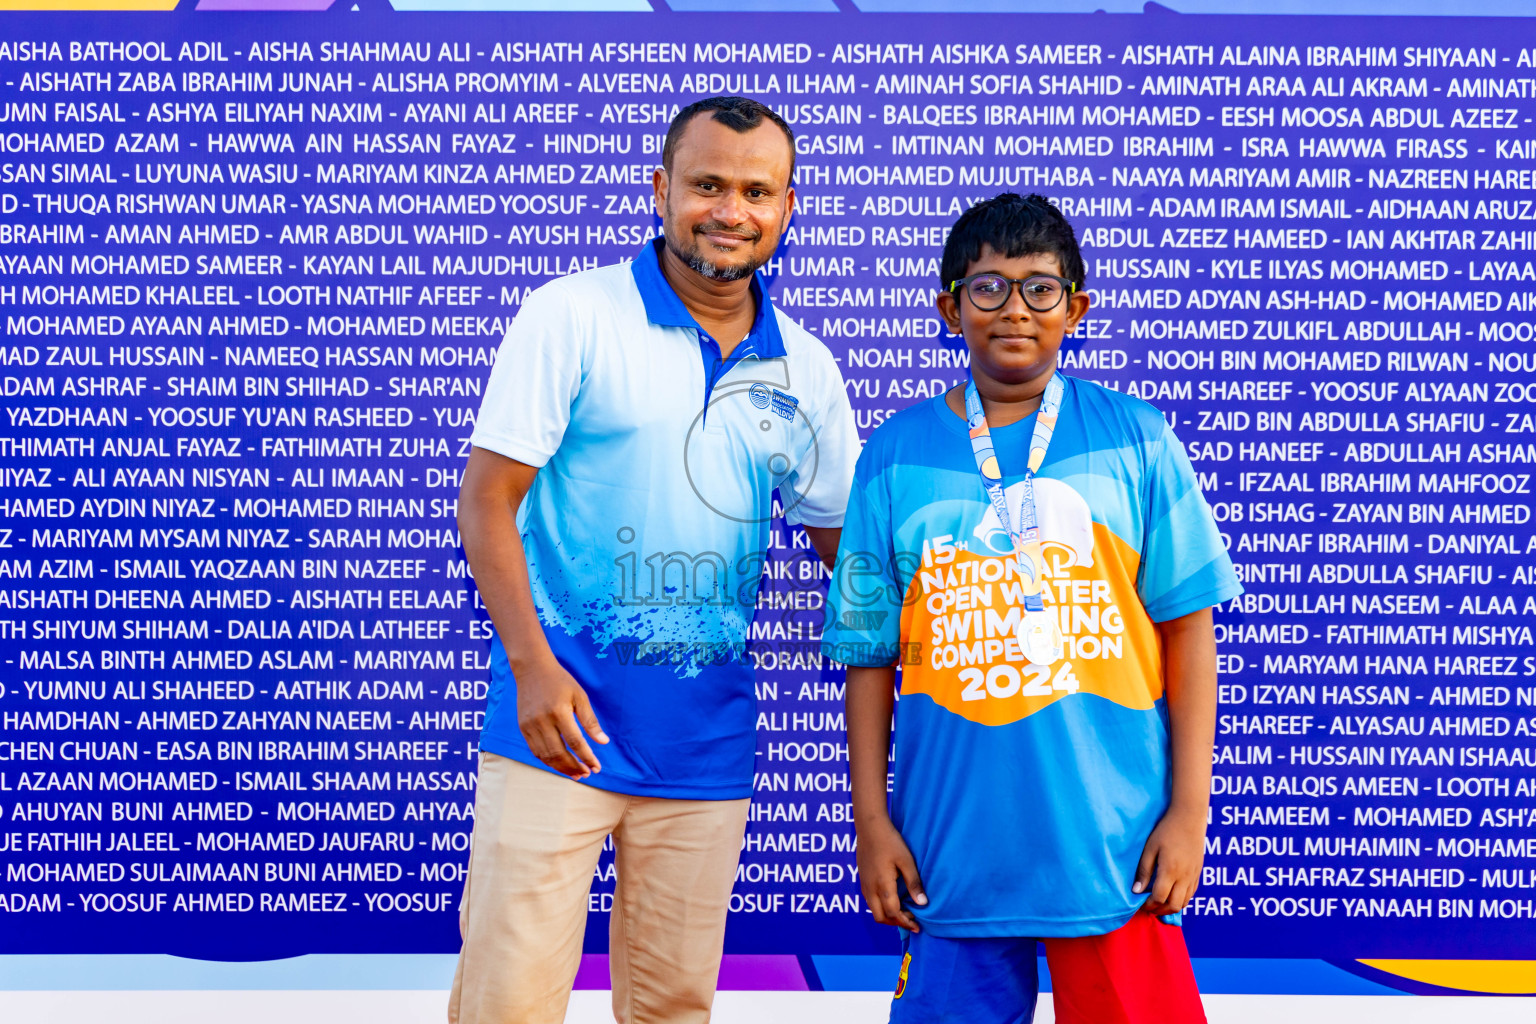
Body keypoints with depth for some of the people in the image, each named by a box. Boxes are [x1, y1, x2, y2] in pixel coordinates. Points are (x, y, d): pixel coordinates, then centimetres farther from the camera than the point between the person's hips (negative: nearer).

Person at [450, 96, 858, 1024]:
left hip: (708, 740, 4)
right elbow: (486, 501, -7)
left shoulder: (805, 370, 8)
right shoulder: (572, 315, -4)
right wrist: (532, 664, -18)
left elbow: (849, 546, 15)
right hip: (560, 718, -4)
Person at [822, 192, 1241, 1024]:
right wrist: (871, 820, 3)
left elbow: (1187, 624, 2)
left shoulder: (1135, 440, 1)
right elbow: (868, 652, 5)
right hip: (953, 848, 1)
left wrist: (1189, 809, -2)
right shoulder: (896, 455, 3)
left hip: (1113, 841, 0)